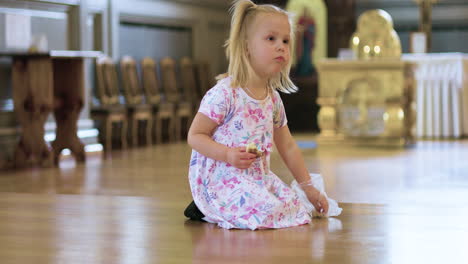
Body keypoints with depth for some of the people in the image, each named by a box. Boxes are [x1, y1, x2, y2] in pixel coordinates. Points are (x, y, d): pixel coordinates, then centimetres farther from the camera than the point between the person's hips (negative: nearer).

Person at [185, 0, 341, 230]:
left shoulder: (273, 99, 9)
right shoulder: (224, 93, -15)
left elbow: (287, 147, 19)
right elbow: (195, 136, -11)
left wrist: (308, 188, 20)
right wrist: (228, 154, -27)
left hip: (257, 176, 9)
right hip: (220, 177, -9)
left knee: (297, 209, 0)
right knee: (266, 214, -27)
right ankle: (208, 210, -1)